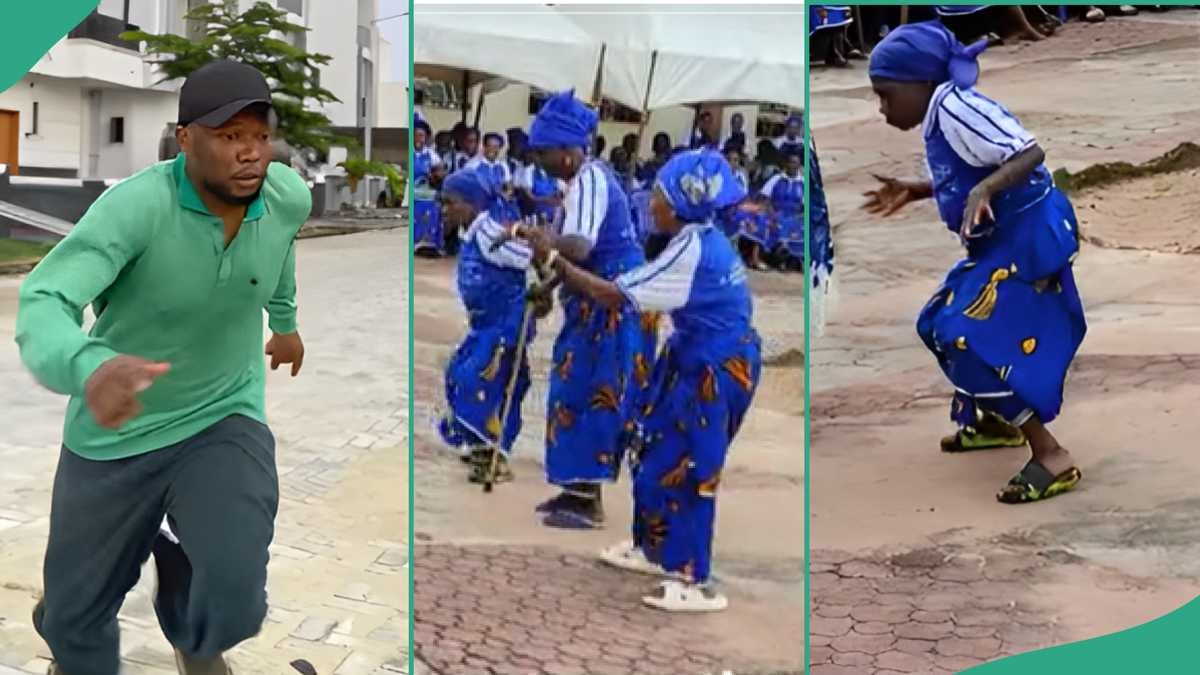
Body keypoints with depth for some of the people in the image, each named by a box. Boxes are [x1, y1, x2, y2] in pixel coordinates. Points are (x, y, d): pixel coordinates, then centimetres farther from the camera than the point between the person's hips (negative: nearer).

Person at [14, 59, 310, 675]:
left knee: (231, 606, -21)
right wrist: (90, 368, -61)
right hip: (114, 434, -1)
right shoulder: (136, 205, -27)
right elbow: (42, 303, -39)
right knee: (73, 616, 14)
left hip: (223, 419, 2)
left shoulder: (288, 196, -12)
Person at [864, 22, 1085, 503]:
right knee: (943, 326, 20)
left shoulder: (955, 108, -21)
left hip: (1028, 239, -11)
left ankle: (1051, 456, -11)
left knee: (973, 340, -16)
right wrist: (911, 192, 22)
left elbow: (1029, 154, -28)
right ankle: (998, 423, 38)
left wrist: (984, 190, -42)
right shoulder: (939, 119, 9)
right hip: (1004, 242, 11)